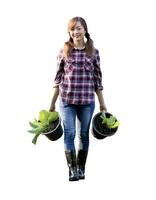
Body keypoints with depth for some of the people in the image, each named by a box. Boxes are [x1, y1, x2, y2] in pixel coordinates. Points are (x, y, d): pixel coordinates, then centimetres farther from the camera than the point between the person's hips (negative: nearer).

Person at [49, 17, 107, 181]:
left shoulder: (93, 52, 3)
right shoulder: (64, 51, 1)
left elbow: (97, 79, 6)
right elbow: (58, 78, 4)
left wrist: (102, 103, 7)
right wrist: (52, 103, 5)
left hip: (87, 101, 1)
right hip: (67, 100, -1)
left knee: (84, 134, 9)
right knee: (69, 133, -4)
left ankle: (81, 168, 19)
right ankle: (72, 169, 2)